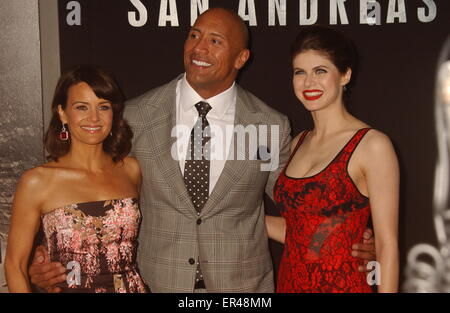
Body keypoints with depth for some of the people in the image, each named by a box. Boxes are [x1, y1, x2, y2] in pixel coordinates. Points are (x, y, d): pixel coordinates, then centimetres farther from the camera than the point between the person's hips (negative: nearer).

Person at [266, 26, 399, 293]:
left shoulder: (373, 145, -13)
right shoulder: (299, 143, 7)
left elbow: (387, 245, -13)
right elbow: (297, 231, 11)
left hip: (343, 284, -6)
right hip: (289, 282, 6)